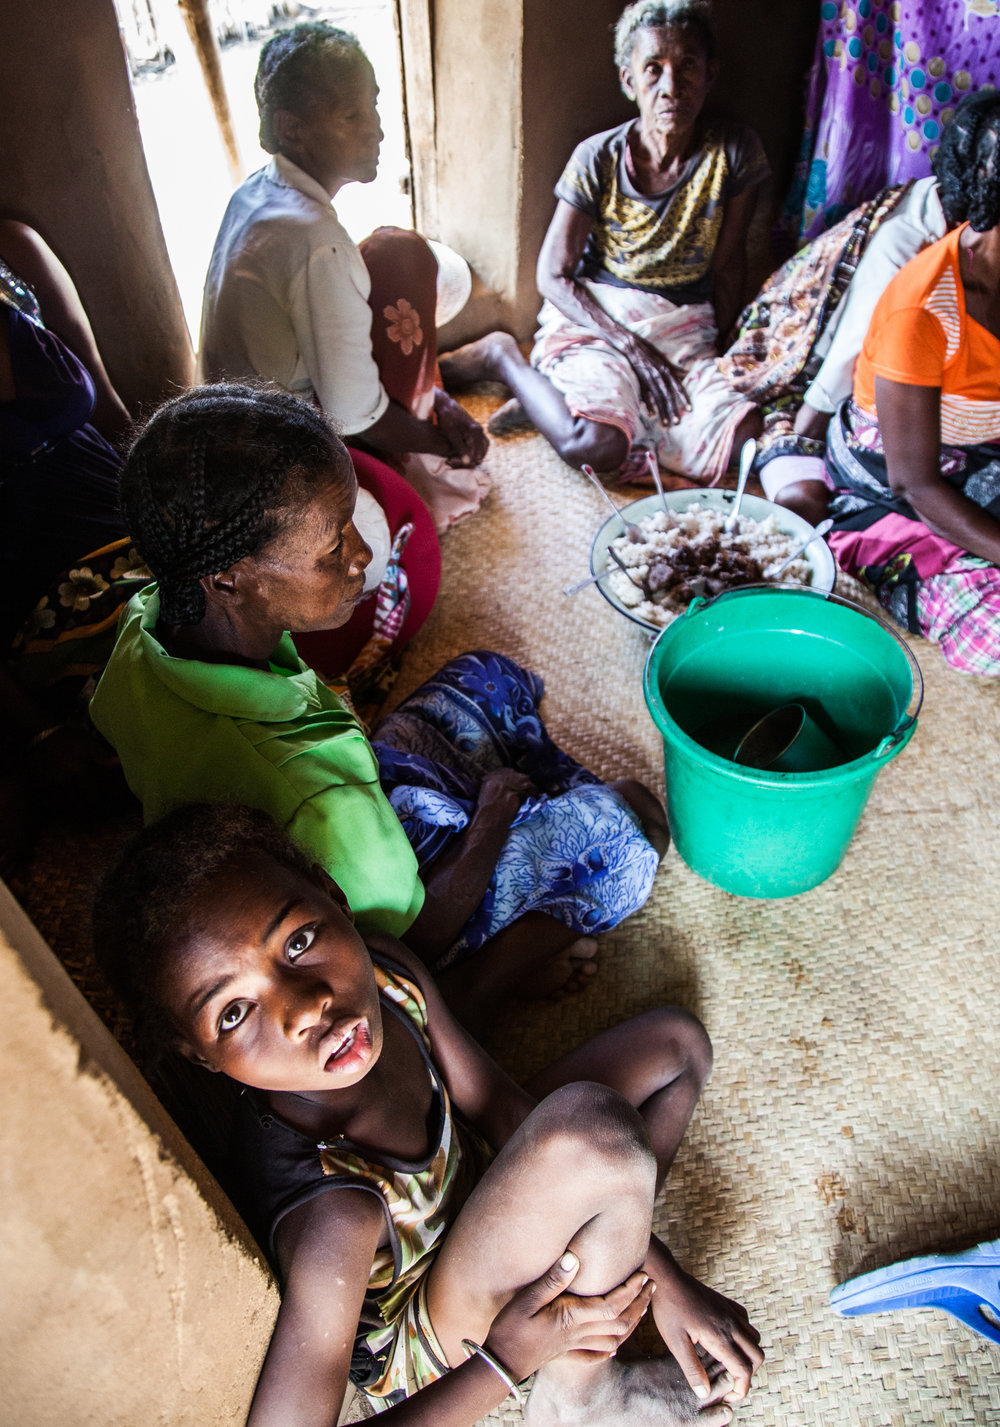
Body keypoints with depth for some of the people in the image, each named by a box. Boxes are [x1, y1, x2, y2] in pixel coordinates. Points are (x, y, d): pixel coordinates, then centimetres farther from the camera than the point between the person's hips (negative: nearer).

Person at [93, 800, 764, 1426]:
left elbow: (508, 1114, -11)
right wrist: (507, 1359, -26)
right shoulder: (334, 1218, -40)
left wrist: (664, 1279, -10)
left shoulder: (385, 970, -23)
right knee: (592, 1122, -35)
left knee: (676, 1040, 6)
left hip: (469, 1187, 6)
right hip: (444, 1362, -5)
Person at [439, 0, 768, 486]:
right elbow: (552, 276, -6)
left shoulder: (734, 151, -2)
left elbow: (727, 266, 6)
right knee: (594, 443, -32)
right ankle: (503, 358, -2)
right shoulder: (598, 159, -6)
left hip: (685, 328, 3)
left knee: (743, 438, -25)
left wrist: (717, 350, -4)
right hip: (593, 317, -2)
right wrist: (630, 346, -16)